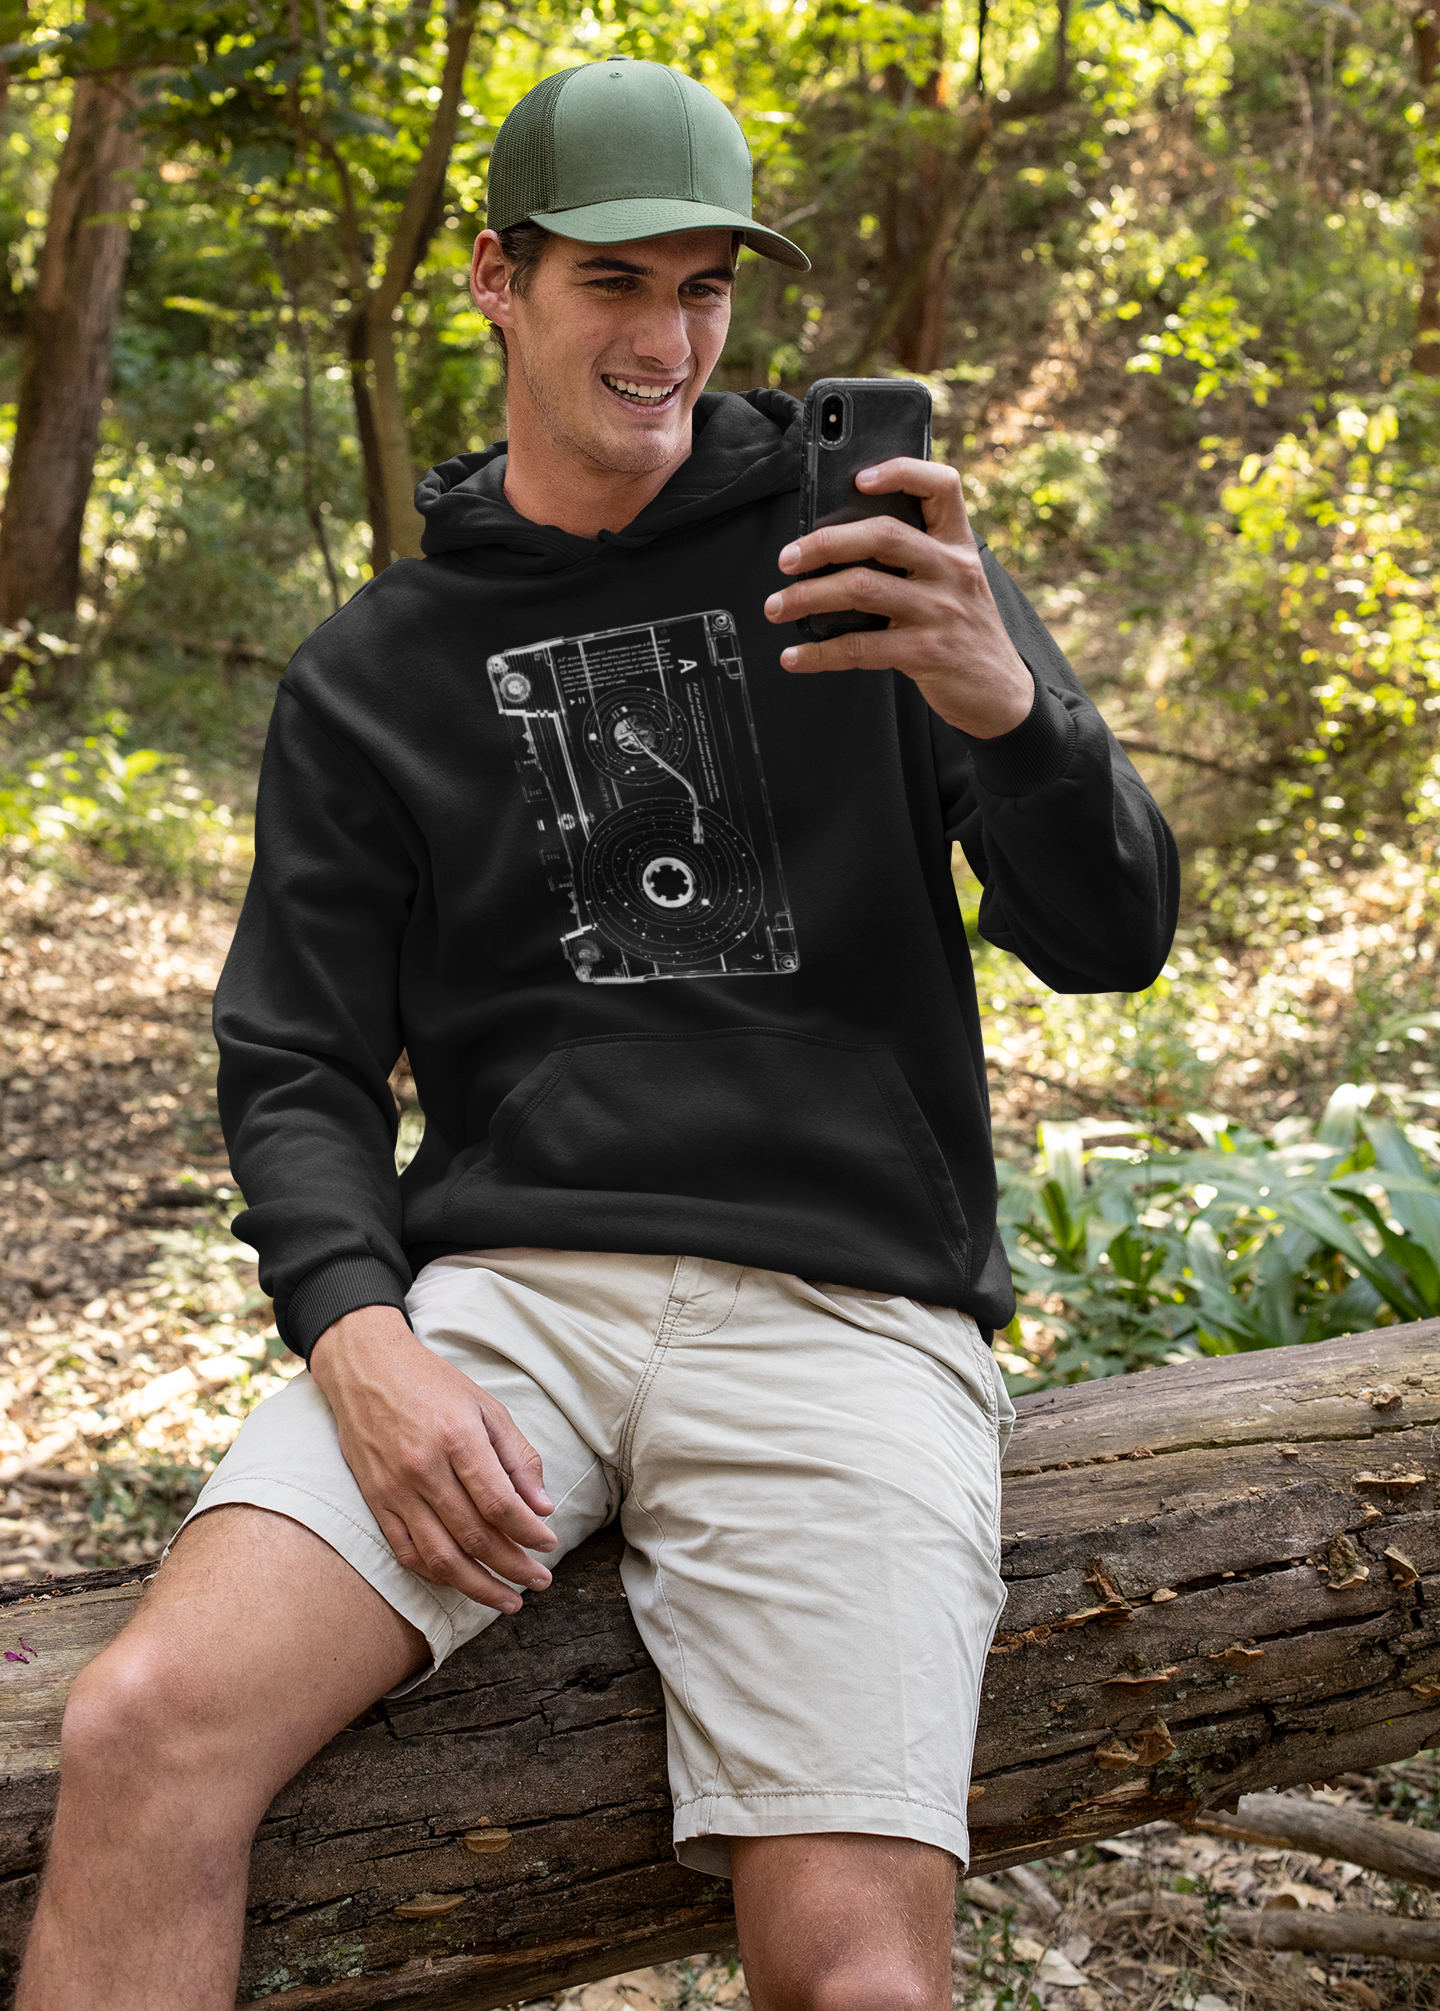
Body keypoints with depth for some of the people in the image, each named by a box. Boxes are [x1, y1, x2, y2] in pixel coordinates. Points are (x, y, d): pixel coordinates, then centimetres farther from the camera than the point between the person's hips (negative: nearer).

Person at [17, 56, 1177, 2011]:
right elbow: (296, 1066, 11)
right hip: (500, 1281, 2)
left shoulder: (862, 551, 8)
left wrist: (1007, 703, -20)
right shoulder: (372, 673, 13)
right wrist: (356, 1326, -10)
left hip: (844, 1300, -1)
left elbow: (1111, 938, 2)